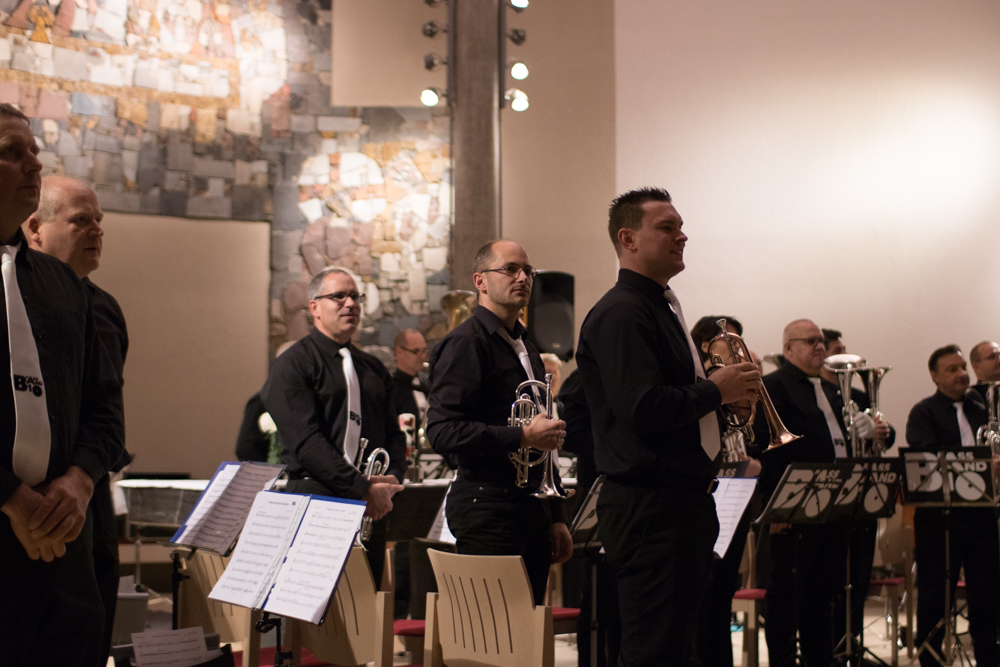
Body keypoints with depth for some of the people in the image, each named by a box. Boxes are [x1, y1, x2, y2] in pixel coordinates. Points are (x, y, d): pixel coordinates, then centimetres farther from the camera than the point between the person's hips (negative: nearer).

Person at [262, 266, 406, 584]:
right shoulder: (293, 365, -1)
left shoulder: (373, 368, 20)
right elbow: (306, 441, -12)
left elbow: (394, 433, 18)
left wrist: (392, 478, -4)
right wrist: (361, 488, -18)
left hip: (371, 508, 6)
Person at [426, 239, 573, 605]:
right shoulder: (465, 343, -8)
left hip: (532, 508, 8)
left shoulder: (525, 347, 20)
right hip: (488, 510, -8)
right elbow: (442, 431, -18)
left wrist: (556, 518, 21)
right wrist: (522, 436, -21)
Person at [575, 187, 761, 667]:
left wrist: (724, 393, 11)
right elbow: (641, 409, -26)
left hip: (683, 498, 10)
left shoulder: (662, 307, 19)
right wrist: (714, 390, -12)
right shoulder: (620, 313, -15)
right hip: (648, 506, -10)